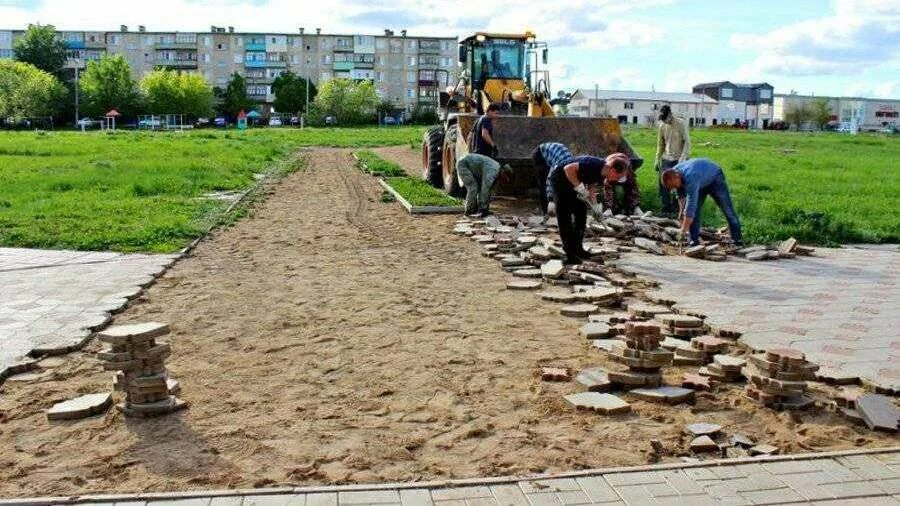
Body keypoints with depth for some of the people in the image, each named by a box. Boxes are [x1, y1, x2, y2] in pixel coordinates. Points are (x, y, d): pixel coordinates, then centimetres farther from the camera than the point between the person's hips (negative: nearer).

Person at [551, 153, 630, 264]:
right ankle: (570, 254, -9)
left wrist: (595, 205, -6)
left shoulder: (602, 173, -5)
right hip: (559, 179, -9)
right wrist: (580, 188, -32)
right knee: (565, 216, -11)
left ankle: (577, 248, 17)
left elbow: (591, 188, 8)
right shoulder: (594, 164, -31)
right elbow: (568, 169, -36)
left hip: (572, 183, 9)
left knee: (581, 213, 8)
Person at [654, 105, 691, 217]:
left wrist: (683, 158, -18)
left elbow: (687, 142, -9)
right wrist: (657, 160, 11)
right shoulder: (662, 126, 7)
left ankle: (672, 210, 0)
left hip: (678, 160, -5)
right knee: (663, 184, -1)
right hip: (666, 159, 5)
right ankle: (665, 209, 7)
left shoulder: (681, 124, -8)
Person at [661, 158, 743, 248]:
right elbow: (681, 196, -2)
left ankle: (736, 238, 8)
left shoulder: (690, 179, -44)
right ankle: (694, 240, -3)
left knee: (727, 209, -1)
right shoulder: (674, 172, -21)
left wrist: (683, 232, -44)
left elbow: (691, 206, -46)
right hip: (701, 183, 7)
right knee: (694, 210, -7)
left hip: (715, 179, -7)